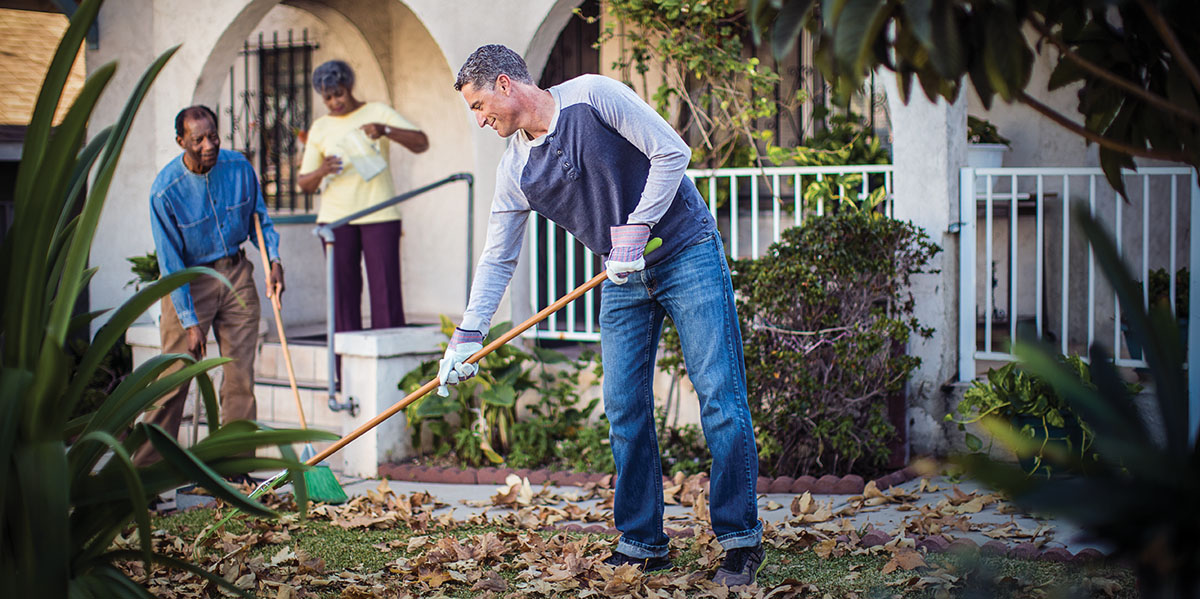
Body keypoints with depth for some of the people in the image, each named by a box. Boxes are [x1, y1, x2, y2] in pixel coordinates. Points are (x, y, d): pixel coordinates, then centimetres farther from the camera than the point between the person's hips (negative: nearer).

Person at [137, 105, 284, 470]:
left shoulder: (239, 168, -6)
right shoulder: (165, 190, -17)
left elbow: (259, 219, 11)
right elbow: (170, 263, -13)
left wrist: (273, 259, -7)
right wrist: (190, 323, -14)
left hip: (236, 275, 4)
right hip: (188, 282, -4)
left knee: (241, 376, 1)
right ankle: (144, 470, 6)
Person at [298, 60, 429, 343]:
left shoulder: (377, 112, 7)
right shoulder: (320, 128, 13)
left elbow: (421, 143, -5)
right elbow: (304, 184, 11)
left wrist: (385, 130, -21)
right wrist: (321, 171, -12)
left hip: (379, 214, -2)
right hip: (336, 216, 2)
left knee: (386, 287, -7)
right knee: (343, 290, -1)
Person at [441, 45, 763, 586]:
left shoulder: (592, 97, -12)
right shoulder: (515, 170, 4)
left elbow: (671, 151, -15)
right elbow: (497, 258, 8)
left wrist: (636, 228, -18)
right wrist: (468, 333, 2)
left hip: (687, 253, -6)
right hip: (624, 279, 6)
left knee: (719, 395, -9)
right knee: (624, 410, 1)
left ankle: (741, 540, -2)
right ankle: (642, 545, 12)